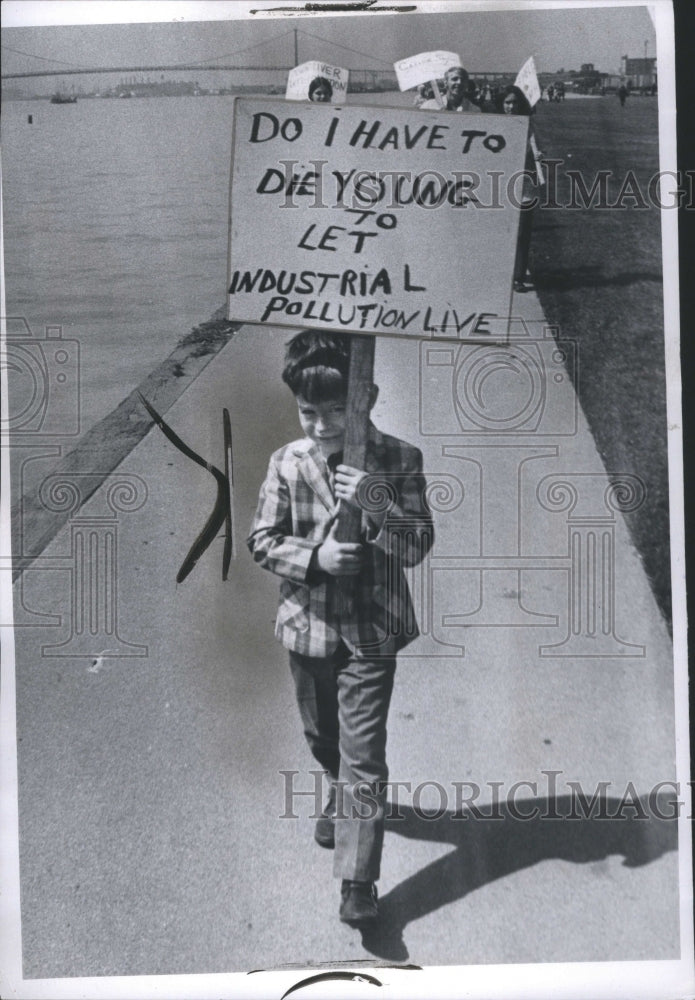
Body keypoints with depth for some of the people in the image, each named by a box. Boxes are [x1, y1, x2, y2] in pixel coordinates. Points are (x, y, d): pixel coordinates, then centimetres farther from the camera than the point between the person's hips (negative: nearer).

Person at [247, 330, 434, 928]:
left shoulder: (399, 461, -10)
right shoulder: (288, 463, -6)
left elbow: (418, 547, -11)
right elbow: (263, 541, -3)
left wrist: (377, 507, -29)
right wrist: (315, 557, -21)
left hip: (371, 629, -3)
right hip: (309, 625, 3)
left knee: (364, 754, -4)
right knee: (322, 737, 23)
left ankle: (358, 882, 5)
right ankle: (342, 795, 54)